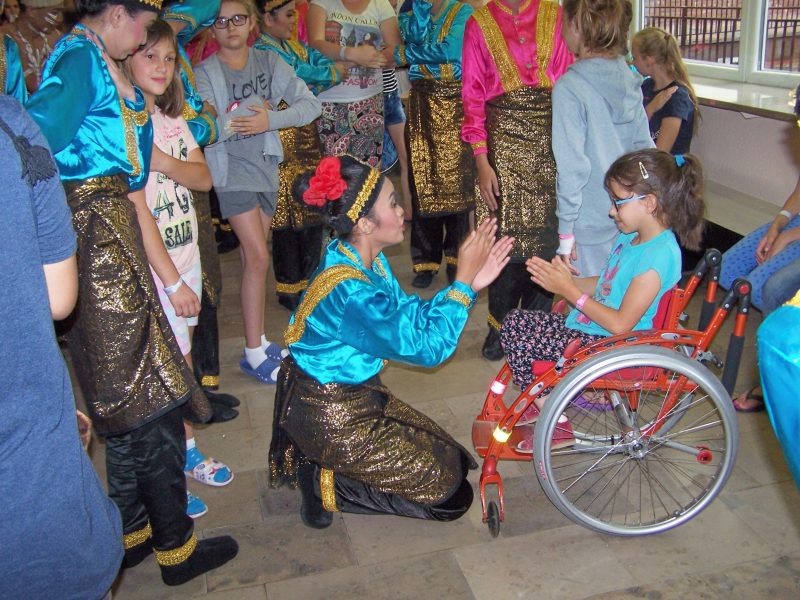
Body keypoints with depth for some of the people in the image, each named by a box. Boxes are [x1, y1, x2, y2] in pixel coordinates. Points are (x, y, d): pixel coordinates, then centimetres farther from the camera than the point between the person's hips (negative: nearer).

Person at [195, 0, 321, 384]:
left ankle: (258, 340, 23)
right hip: (231, 170, -4)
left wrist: (271, 119, -19)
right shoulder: (204, 73, -4)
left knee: (253, 257, 12)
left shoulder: (269, 62, 5)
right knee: (258, 258, -11)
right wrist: (251, 112, -19)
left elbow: (310, 104, -5)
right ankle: (254, 353, -2)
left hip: (266, 165, 4)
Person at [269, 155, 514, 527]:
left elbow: (411, 316, 1)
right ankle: (324, 484, 3)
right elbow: (428, 347, -25)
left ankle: (321, 466, 14)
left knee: (450, 457, 16)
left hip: (356, 396, 9)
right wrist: (463, 282, -19)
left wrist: (470, 283, -9)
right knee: (444, 482, -1)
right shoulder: (349, 291, -33)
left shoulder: (366, 259, -4)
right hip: (331, 418, -9)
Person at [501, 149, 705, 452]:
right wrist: (562, 279, -2)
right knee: (514, 322, 6)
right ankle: (544, 401, 20)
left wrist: (570, 291, -18)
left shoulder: (659, 255, -25)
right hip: (587, 326, 10)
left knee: (520, 349, -16)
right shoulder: (629, 236, 5)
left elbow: (621, 324, -25)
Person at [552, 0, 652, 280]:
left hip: (590, 223, -6)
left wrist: (566, 230, -12)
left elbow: (572, 167, -18)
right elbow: (645, 148, 7)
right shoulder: (630, 80, 2)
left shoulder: (569, 88, -17)